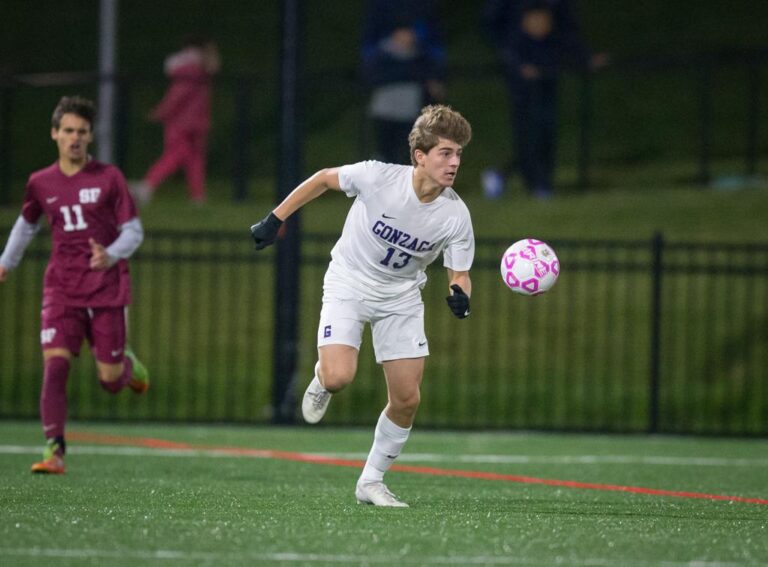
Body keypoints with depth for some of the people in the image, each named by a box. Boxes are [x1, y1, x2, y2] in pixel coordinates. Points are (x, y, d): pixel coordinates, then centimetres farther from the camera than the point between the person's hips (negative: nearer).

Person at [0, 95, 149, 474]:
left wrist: (110, 256, -21)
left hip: (107, 290, -1)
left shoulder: (108, 178, -3)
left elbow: (133, 231, -3)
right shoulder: (41, 183, 5)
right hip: (62, 291, 1)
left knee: (110, 381, 2)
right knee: (54, 366, -17)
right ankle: (54, 451, -19)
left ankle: (127, 364, 39)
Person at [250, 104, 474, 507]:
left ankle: (371, 482, 18)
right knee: (339, 377, -23)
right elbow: (325, 178, -7)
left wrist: (459, 294, -34)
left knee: (406, 400, -3)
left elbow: (459, 273, -10)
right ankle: (321, 382, 16)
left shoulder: (455, 216, -19)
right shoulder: (378, 178, -26)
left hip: (401, 298, 3)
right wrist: (275, 219, -4)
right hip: (349, 284, -3)